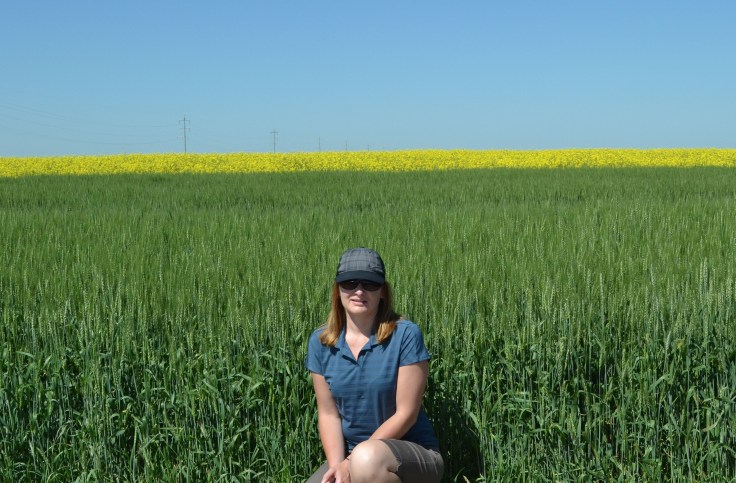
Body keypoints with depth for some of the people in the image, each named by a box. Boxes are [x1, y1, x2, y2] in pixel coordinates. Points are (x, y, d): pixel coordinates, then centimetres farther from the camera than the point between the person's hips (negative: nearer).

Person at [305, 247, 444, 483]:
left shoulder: (406, 335, -13)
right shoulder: (320, 342, 1)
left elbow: (406, 413, -14)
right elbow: (328, 413, 2)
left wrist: (352, 463, -17)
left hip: (412, 455, -4)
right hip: (348, 455, 4)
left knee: (367, 458, -38)